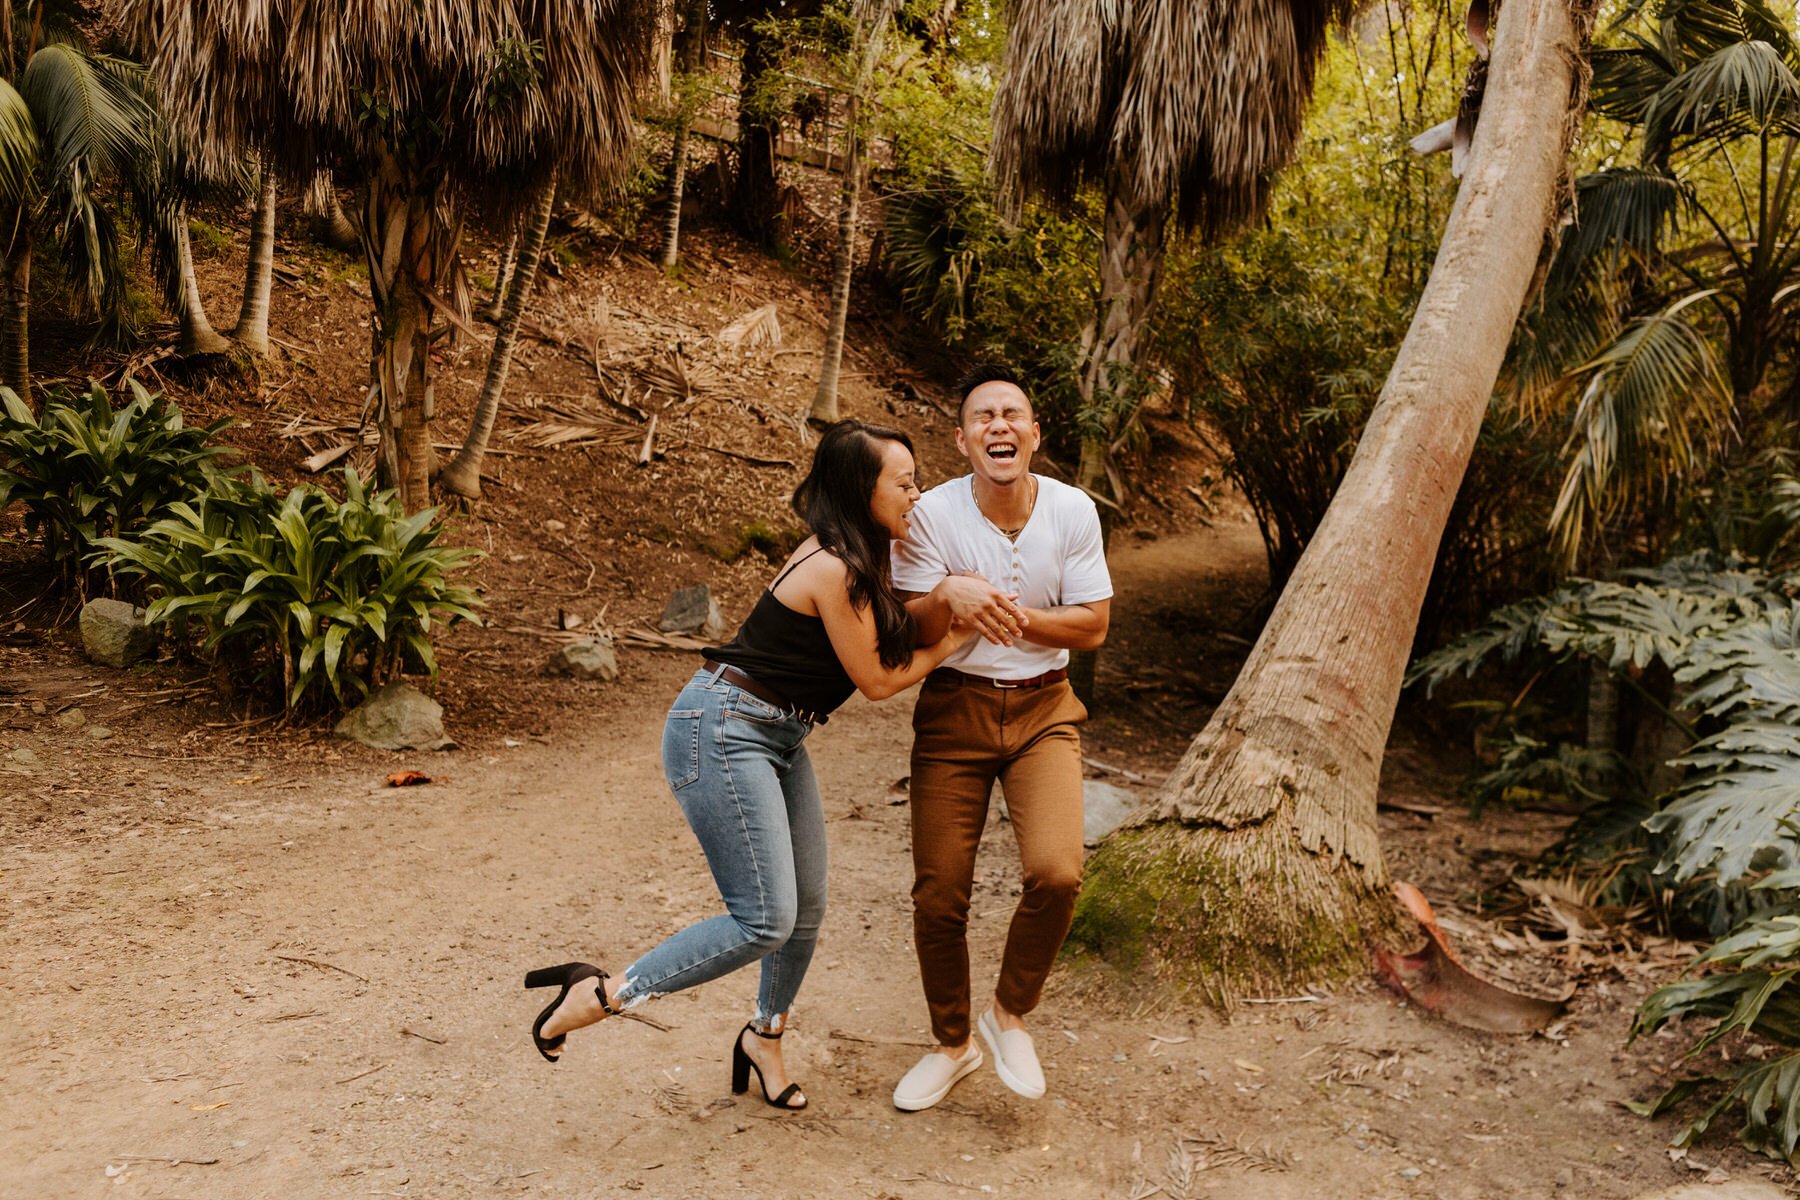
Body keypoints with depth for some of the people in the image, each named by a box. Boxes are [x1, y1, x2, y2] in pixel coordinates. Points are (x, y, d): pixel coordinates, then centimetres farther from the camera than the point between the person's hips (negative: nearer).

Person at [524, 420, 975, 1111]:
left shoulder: (859, 560, 9)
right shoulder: (834, 570, -19)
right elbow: (877, 680, -10)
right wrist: (956, 638, -1)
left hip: (776, 738, 10)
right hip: (720, 732, -10)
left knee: (806, 908, 12)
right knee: (765, 920, -12)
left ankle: (764, 1037, 35)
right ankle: (605, 995, 0)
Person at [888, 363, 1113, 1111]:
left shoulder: (1072, 511, -6)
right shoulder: (930, 515, -11)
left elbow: (1092, 626, -4)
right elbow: (910, 631, -14)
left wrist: (1010, 613, -17)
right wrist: (948, 596, -35)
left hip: (1043, 710, 1)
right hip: (954, 711, 0)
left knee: (1056, 872, -20)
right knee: (938, 896, 1)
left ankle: (1009, 1015, 11)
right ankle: (952, 1045, 28)